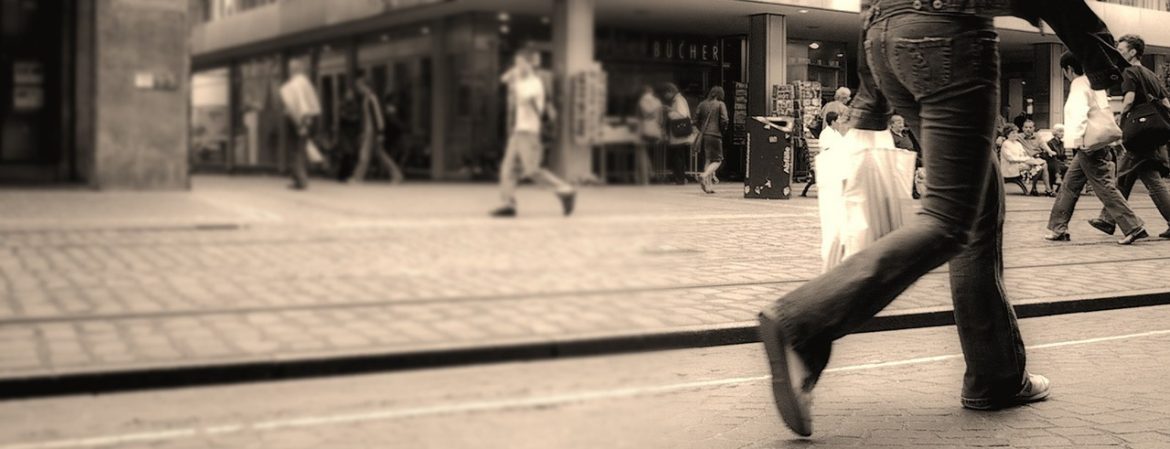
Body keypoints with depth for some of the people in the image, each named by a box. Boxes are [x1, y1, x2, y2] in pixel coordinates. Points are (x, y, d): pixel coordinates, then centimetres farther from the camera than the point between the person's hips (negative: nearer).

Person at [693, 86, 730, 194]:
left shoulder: (702, 104, 10)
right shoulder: (720, 104, -3)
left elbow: (696, 119, 8)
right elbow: (724, 120, -11)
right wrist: (722, 129, 7)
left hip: (703, 135, 6)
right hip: (715, 135, -6)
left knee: (709, 160, 16)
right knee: (717, 160, 1)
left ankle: (707, 185, 11)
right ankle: (704, 176, -24)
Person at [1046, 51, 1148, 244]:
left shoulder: (1078, 86, -12)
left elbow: (1081, 113, -26)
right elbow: (1103, 111, 16)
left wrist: (1081, 140, -24)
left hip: (1088, 146, -10)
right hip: (1097, 144, 10)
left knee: (1104, 187, -8)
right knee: (1070, 185, 14)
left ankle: (1133, 227, -9)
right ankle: (1058, 229, 19)